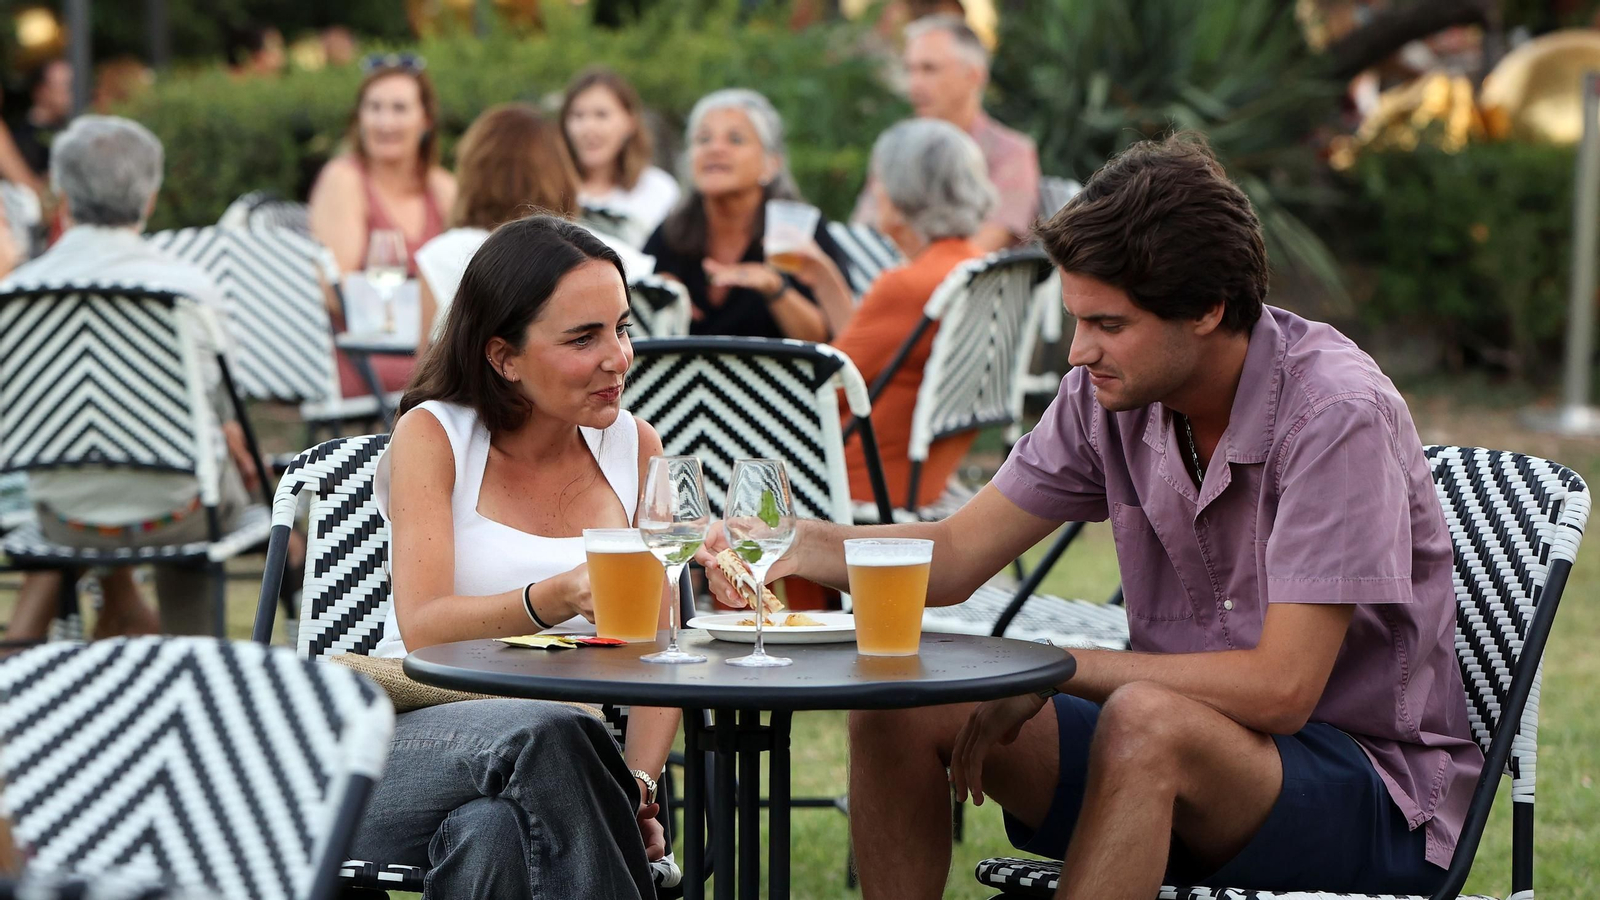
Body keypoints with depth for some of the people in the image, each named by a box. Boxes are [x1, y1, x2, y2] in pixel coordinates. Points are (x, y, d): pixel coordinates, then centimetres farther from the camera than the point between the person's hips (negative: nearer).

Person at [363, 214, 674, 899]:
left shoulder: (633, 447, 10)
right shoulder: (432, 436, 0)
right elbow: (422, 627, -14)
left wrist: (637, 786, -11)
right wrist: (559, 598, -33)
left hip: (559, 763, 2)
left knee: (492, 835, -36)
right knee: (548, 733, -37)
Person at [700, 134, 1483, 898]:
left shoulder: (1336, 414, -22)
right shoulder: (1111, 395, -2)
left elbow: (1279, 687, -26)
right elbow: (955, 556, 5)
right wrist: (796, 545, -14)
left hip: (1376, 792, -7)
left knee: (1146, 722, -37)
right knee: (901, 704, -9)